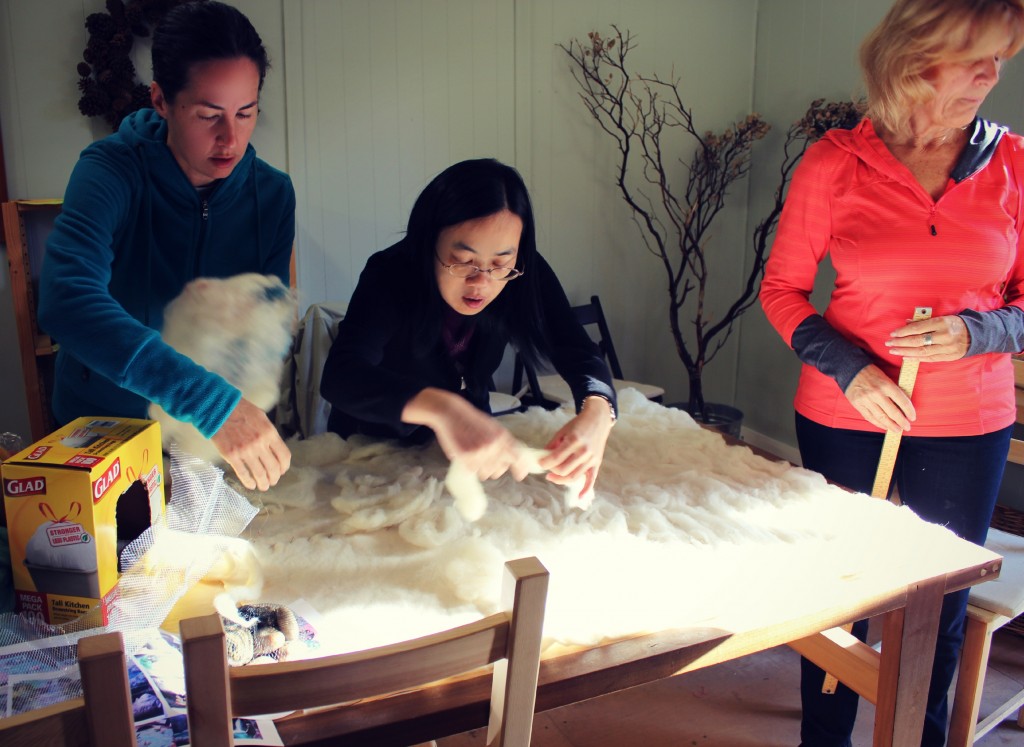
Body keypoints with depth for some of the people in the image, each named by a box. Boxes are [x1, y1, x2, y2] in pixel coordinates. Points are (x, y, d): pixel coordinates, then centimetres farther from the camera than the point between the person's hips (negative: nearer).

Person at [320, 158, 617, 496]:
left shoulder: (524, 277, -18)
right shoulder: (389, 275, -29)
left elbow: (579, 354, -20)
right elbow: (339, 375, -44)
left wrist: (596, 410, -45)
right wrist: (441, 408, -62)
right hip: (371, 446, -3)